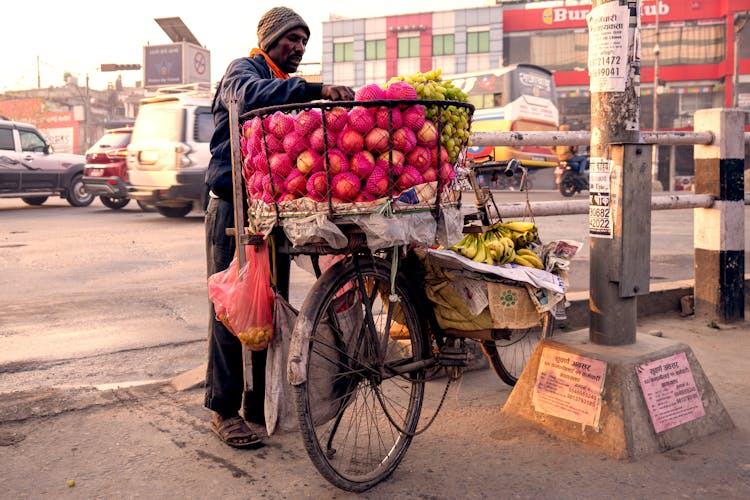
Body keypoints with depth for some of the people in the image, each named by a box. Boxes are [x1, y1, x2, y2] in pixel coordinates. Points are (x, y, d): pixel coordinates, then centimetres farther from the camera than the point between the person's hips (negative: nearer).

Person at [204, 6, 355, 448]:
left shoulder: (288, 86, 22)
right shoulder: (243, 70, -3)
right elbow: (252, 96, -28)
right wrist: (315, 89, -39)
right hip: (234, 209, -7)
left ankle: (261, 402, 21)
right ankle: (224, 409, 7)